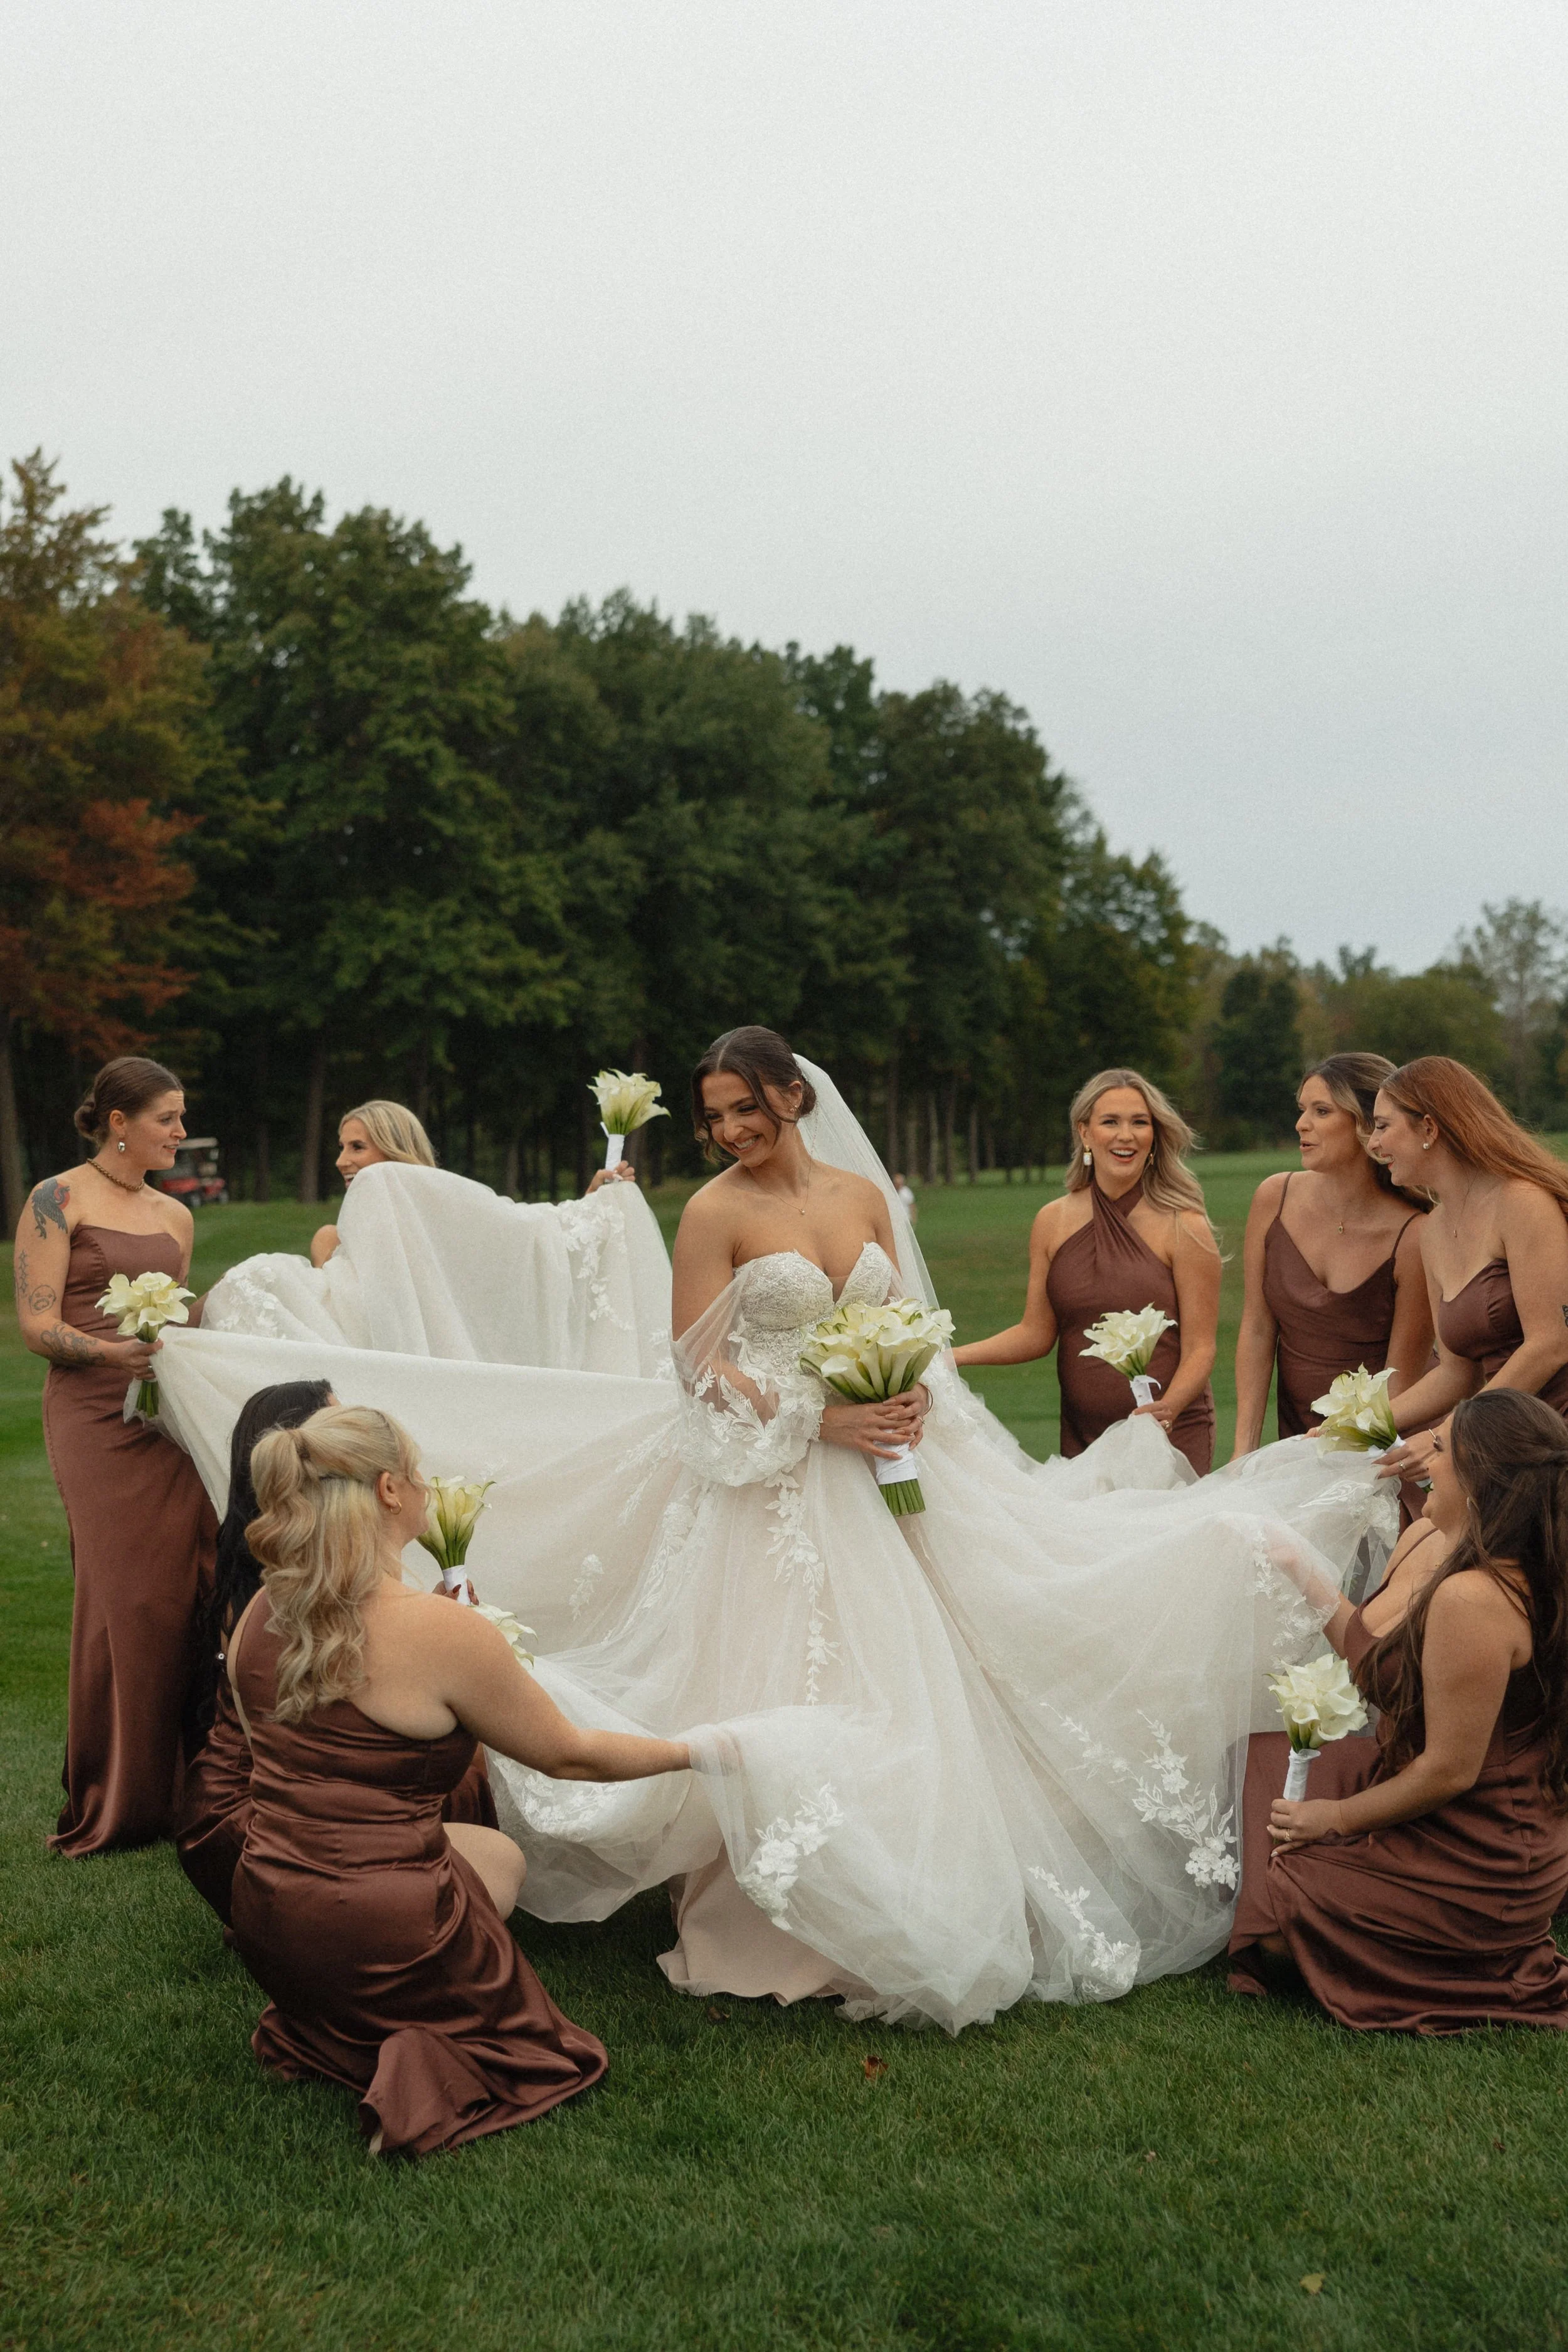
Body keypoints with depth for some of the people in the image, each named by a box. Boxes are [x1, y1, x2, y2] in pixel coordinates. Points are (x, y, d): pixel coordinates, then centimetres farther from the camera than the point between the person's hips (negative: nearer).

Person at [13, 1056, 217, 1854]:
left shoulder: (176, 1217, 18)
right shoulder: (57, 1201, 0)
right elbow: (37, 1325, -7)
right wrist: (111, 1352, -21)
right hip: (96, 1419, -5)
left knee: (187, 1592, -1)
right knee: (124, 1599, -6)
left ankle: (172, 1787, 10)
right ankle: (112, 1806, 7)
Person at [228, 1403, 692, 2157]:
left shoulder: (260, 1614, -2)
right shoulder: (443, 1632, -21)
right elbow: (568, 1756, -7)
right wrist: (690, 1750, 9)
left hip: (265, 1924, 6)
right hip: (382, 1940, -6)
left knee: (497, 1854, 28)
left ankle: (317, 2034, 12)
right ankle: (421, 2070, -8)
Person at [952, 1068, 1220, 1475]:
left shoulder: (1183, 1227, -8)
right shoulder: (1053, 1221, 3)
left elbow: (1200, 1348, -8)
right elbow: (1036, 1333, 6)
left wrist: (1166, 1408, -26)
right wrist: (954, 1357, -7)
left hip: (1171, 1438, -3)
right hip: (1081, 1437, 3)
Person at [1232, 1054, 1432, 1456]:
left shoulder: (1413, 1236, -15)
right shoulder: (1274, 1199, -4)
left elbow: (1400, 1381, -10)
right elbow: (1257, 1329, 1)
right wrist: (1245, 1451, -4)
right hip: (1295, 1435, 3)